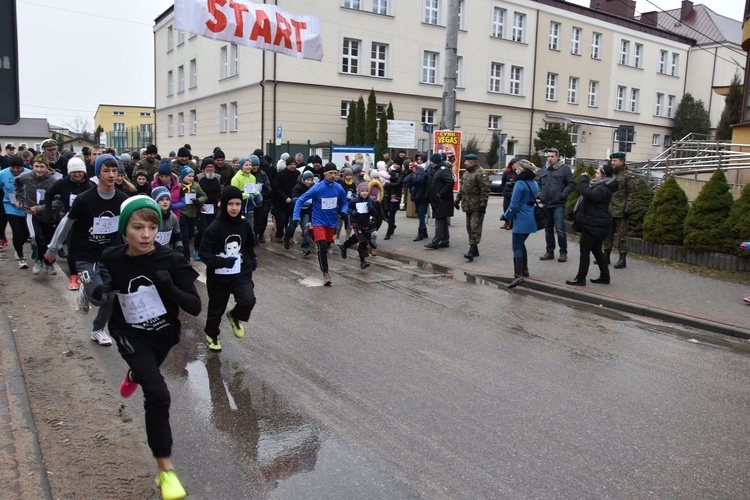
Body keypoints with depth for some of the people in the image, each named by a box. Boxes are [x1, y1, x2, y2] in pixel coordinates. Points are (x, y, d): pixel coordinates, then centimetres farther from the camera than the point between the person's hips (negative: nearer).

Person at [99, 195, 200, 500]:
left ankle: (134, 375, 74)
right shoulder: (111, 259, -17)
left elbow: (195, 307, -23)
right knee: (158, 395, -20)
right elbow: (100, 290, 4)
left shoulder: (171, 260, -22)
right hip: (130, 335, -2)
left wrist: (170, 287, -39)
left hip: (163, 334, 2)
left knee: (149, 372, 34)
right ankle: (165, 470, -6)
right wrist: (101, 291, -18)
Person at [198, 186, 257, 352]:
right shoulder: (215, 227, -16)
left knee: (248, 300, -21)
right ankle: (211, 334, 44)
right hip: (218, 277, -2)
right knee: (216, 309, 13)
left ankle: (235, 316, 15)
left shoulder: (245, 225, -3)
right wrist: (222, 261, -28)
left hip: (241, 274, 2)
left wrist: (252, 260, 9)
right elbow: (203, 253, -16)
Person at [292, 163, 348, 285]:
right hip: (319, 222, -4)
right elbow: (300, 200, -13)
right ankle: (325, 273, -9)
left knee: (327, 245, 18)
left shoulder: (339, 188, -7)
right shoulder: (317, 188, -17)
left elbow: (344, 202, 9)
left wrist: (344, 211, -12)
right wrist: (296, 216, -22)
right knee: (322, 247, -18)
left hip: (331, 223, 5)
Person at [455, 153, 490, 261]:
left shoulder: (481, 173, -13)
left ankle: (472, 250, -13)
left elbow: (485, 190, -18)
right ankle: (474, 250, 19)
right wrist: (457, 200, 19)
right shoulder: (466, 173, 17)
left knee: (475, 227, -10)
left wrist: (483, 204, -21)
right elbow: (461, 188, 24)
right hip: (468, 206, 9)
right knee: (469, 227, 11)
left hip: (477, 207, -9)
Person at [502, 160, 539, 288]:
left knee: (517, 247, -8)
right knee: (521, 244, 22)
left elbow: (514, 204, -15)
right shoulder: (534, 183, 11)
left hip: (521, 220, -9)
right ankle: (524, 270, 29)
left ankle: (518, 275, -17)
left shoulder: (520, 183, -15)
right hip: (531, 220, 9)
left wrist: (506, 216, -2)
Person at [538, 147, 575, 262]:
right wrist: (540, 195, 7)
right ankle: (549, 252, 20)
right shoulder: (544, 170, 13)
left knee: (560, 229, -8)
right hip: (546, 204, 6)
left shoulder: (564, 169, -3)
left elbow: (571, 184, -5)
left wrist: (562, 195, -14)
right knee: (548, 229, 11)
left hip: (558, 205, -6)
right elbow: (539, 184, 23)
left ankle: (563, 252, 2)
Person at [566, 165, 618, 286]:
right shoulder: (600, 185, 15)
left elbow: (589, 194, -34)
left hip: (594, 225, -11)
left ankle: (581, 278, 2)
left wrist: (583, 179, -24)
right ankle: (605, 276, 22)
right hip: (595, 223, 11)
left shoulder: (603, 189, -19)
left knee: (585, 251, -4)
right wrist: (584, 179, 4)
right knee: (596, 250, 15)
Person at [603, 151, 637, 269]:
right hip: (608, 211, 7)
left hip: (620, 212, -7)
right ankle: (606, 256, 23)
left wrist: (628, 210, -15)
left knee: (622, 235, -1)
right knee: (608, 234, 13)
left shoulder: (628, 175, -6)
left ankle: (622, 259, 4)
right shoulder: (610, 174, 14)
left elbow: (632, 194, -11)